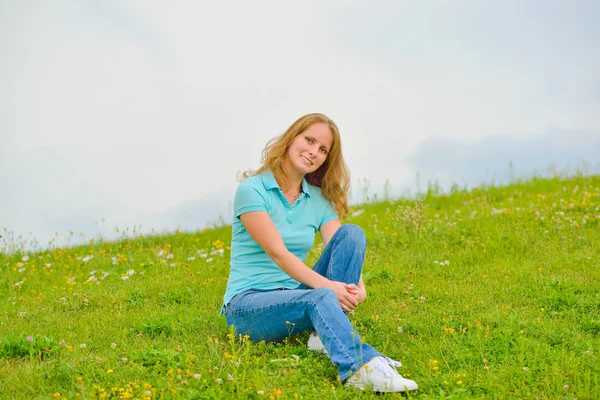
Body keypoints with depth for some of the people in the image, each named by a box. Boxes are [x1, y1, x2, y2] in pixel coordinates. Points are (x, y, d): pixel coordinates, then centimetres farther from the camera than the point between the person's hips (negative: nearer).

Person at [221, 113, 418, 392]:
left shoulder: (320, 201, 9)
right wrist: (328, 285, -32)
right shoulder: (252, 189, -9)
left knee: (351, 232, -15)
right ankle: (361, 367, -63)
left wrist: (358, 286, -29)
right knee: (320, 298, -37)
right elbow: (278, 253, -20)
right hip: (247, 303, -6)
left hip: (294, 295, 6)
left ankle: (326, 334, -23)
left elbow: (345, 247, -6)